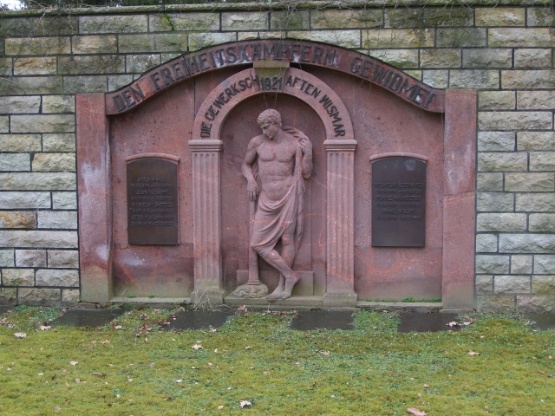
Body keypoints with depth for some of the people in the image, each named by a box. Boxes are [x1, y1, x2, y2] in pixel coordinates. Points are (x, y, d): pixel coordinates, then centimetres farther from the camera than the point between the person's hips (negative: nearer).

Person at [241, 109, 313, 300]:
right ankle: (290, 276, 8)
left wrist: (308, 153, -12)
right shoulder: (257, 142, 0)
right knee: (257, 244, -2)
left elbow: (307, 174, 3)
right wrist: (250, 180, -4)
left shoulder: (295, 143, -3)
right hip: (267, 199, 3)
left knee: (287, 239, 1)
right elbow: (245, 165, 15)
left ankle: (282, 286, 12)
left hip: (288, 195, -2)